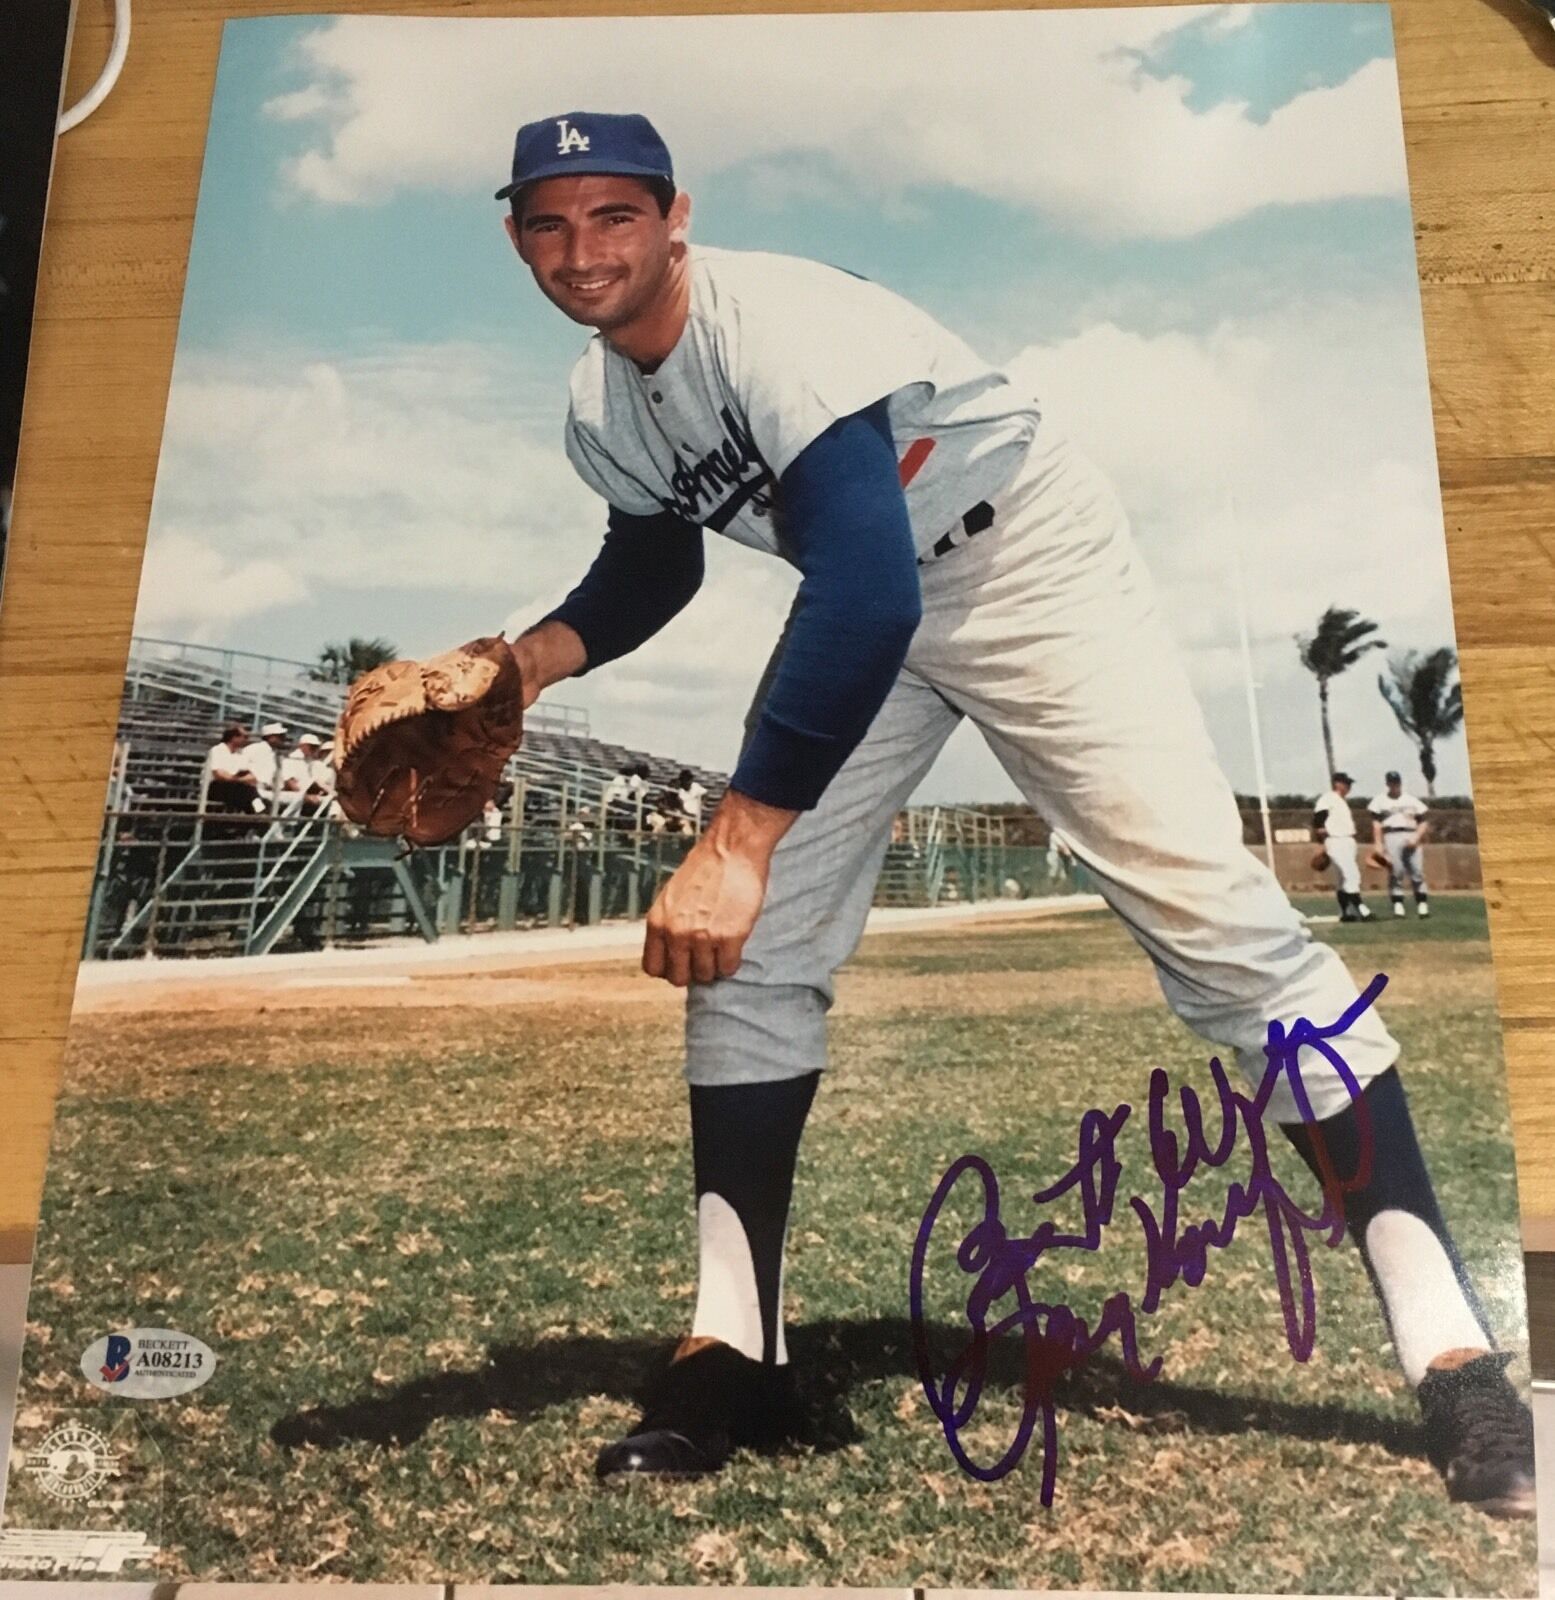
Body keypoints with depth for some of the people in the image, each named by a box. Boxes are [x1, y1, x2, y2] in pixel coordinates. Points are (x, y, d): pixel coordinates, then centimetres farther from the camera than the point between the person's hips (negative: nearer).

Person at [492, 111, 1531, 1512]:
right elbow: (655, 564, 16)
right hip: (870, 611, 7)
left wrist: (736, 837, -40)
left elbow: (869, 595, -39)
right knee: (744, 948, -3)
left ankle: (1450, 1350, -8)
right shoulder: (600, 416, -3)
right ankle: (732, 1352, 7)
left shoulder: (773, 320, -28)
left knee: (1211, 913, -19)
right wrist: (529, 661, -4)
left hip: (1028, 556, -7)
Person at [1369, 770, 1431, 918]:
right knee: (1395, 872, -8)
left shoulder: (1412, 801, 16)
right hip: (1391, 837, -1)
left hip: (1411, 838, 1)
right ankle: (1398, 906, -6)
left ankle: (1422, 906, -4)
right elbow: (1376, 824, 5)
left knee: (1417, 871, -7)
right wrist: (1378, 844, -6)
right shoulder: (1380, 801, 12)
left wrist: (1416, 838, -5)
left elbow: (1423, 822, 12)